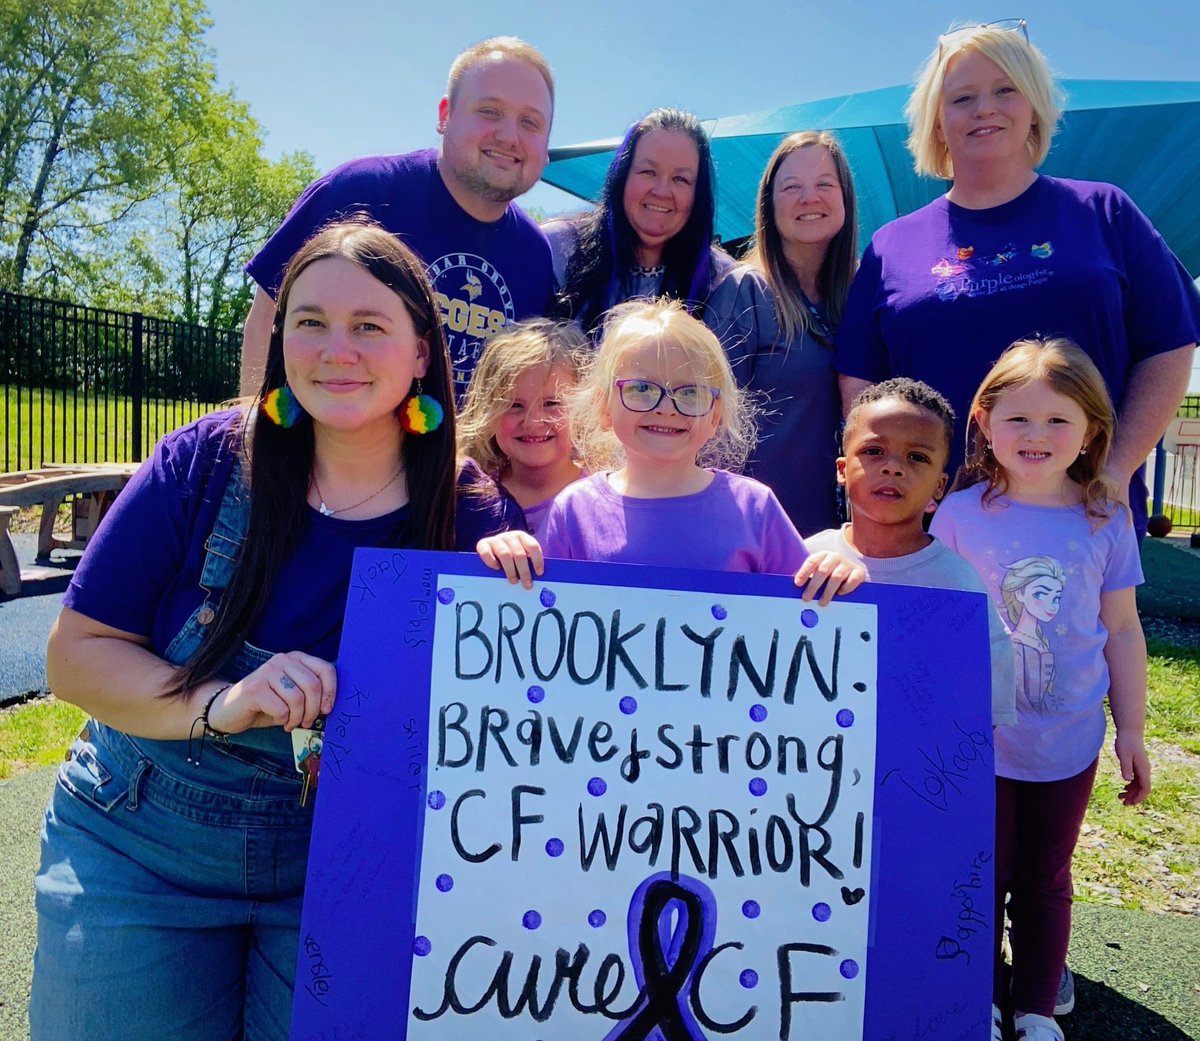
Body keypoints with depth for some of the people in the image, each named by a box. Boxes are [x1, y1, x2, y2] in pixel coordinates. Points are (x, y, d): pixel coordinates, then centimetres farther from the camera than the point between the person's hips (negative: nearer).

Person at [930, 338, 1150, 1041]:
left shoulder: (1106, 520, -3)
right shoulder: (960, 514, -8)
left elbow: (1123, 630, 3)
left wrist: (1131, 730, 4)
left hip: (1068, 743, 1)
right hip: (977, 740, -1)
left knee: (1046, 881, 17)